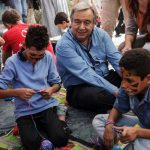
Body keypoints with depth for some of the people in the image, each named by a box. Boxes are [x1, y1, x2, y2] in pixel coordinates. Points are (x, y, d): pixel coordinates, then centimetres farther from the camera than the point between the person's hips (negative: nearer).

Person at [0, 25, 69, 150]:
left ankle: (40, 127, 11)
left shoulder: (48, 57, 0)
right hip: (25, 111, -2)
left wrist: (51, 90, -13)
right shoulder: (12, 62, -9)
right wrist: (17, 92, -25)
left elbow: (57, 83, 10)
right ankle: (36, 128, 9)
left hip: (47, 106, 2)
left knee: (61, 139, -19)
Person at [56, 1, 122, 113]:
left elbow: (116, 58, -6)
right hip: (79, 88, -4)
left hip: (105, 79, 5)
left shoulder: (101, 34, 0)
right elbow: (86, 74, -26)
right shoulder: (63, 45, -17)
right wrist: (115, 91, -33)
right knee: (95, 95, -37)